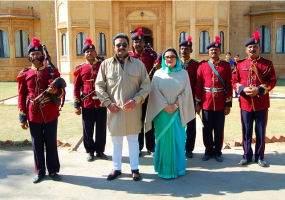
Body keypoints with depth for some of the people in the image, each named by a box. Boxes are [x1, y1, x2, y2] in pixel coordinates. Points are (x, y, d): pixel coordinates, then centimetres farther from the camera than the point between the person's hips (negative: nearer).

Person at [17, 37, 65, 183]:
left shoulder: (52, 71, 4)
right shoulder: (24, 74, 5)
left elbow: (62, 92, 5)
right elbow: (22, 97, 7)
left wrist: (56, 91, -20)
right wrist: (23, 118, 4)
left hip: (50, 114, -1)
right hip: (34, 115, 1)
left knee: (51, 143, 7)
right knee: (37, 144, 9)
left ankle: (53, 170, 20)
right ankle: (40, 171, 23)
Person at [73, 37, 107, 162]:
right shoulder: (80, 69, 4)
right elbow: (76, 88, 4)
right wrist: (77, 105, -1)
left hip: (101, 103, 1)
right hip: (87, 104, 0)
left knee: (101, 128, 8)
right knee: (88, 129, 7)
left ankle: (100, 150, 23)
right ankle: (90, 151, 22)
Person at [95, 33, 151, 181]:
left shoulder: (138, 64, 2)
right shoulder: (106, 64, 2)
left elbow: (146, 85, 2)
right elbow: (99, 86, 4)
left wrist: (136, 100, -12)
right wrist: (108, 103, -7)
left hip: (133, 109, 0)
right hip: (114, 109, 0)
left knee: (133, 139, 11)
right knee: (116, 140, 12)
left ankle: (135, 168, 26)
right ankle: (116, 168, 28)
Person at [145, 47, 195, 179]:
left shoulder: (183, 73, 5)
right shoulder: (158, 74, 5)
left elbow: (186, 92, 0)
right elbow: (155, 93, -2)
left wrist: (176, 105, -12)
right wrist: (165, 106, -12)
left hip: (178, 113, 0)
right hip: (162, 113, 0)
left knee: (178, 139, 5)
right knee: (163, 140, 3)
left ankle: (178, 168, 20)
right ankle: (164, 168, 15)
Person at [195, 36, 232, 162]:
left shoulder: (226, 66, 3)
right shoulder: (202, 65, 3)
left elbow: (229, 85, 0)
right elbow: (198, 85, 2)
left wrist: (228, 104, -4)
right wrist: (197, 103, 0)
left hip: (221, 103, 0)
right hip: (206, 102, 0)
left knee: (219, 129, 8)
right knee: (207, 128, 8)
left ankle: (218, 152, 23)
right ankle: (208, 151, 23)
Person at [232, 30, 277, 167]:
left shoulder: (267, 64, 2)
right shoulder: (240, 64, 6)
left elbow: (272, 81, -2)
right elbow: (234, 81, 6)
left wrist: (259, 90, -17)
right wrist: (243, 89, -13)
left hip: (261, 104, -1)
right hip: (245, 103, 1)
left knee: (261, 132, 7)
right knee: (247, 132, 8)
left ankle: (260, 156, 21)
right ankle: (247, 155, 22)